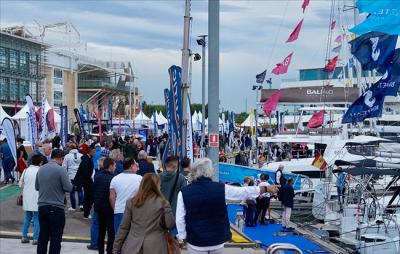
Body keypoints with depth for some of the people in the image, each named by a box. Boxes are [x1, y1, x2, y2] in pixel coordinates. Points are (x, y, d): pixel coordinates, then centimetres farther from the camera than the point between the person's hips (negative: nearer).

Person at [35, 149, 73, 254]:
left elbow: (36, 187, 16)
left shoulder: (41, 169, 6)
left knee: (43, 236, 14)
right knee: (56, 238, 0)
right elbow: (68, 188, -13)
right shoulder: (60, 169, -13)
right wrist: (68, 182, 7)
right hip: (56, 208, -6)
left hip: (42, 206, 6)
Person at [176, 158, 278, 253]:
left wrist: (182, 237, 6)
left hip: (196, 242, -1)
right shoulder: (221, 189, -9)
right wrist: (266, 189, 13)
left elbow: (180, 218, -8)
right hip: (217, 241, 1)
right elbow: (245, 191, 1)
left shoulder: (184, 192, -11)